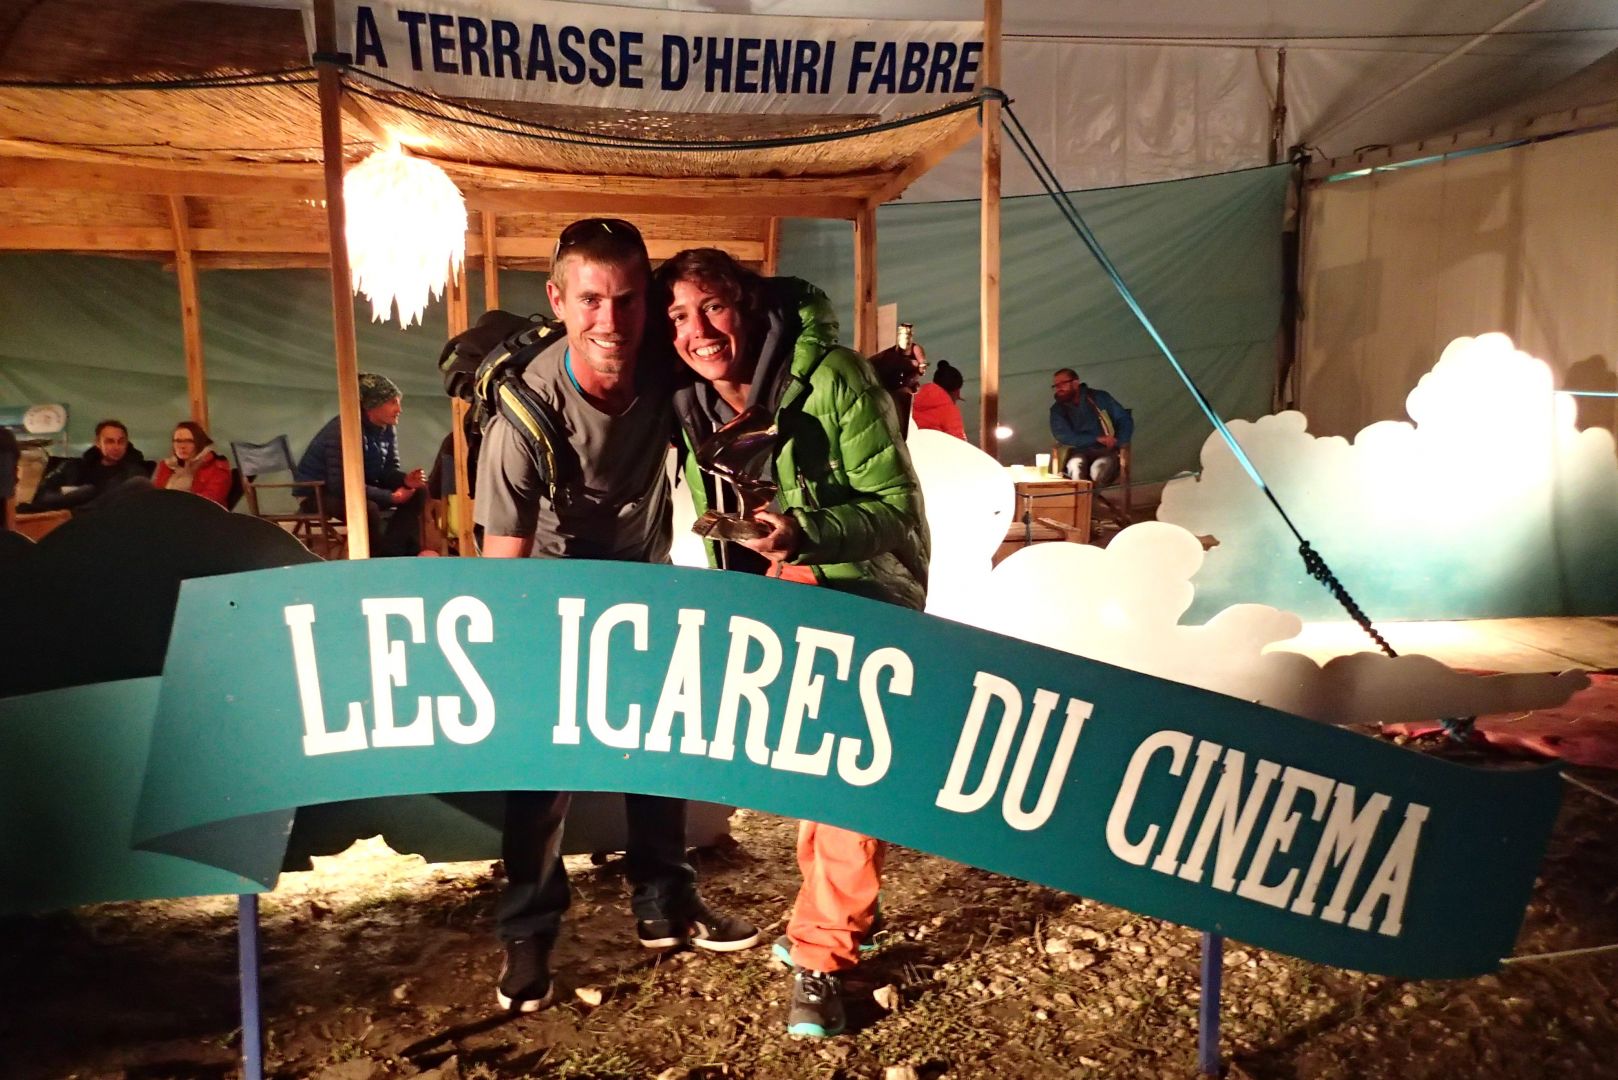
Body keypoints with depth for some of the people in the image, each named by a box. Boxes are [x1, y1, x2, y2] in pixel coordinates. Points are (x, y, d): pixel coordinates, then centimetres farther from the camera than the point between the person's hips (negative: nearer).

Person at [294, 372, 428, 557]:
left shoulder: (388, 428, -4)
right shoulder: (344, 431, -30)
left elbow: (388, 470, 2)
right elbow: (344, 486, -33)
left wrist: (406, 479, -22)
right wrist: (391, 497, -30)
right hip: (317, 492, -9)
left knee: (417, 492, -5)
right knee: (368, 509, -39)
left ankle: (393, 553, -10)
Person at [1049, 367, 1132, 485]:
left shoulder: (1100, 397, 4)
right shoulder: (1057, 409, 5)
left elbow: (1125, 420, 5)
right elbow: (1064, 436, -8)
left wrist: (1117, 443, -13)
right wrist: (1097, 439, -16)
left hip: (1105, 451, -1)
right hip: (1079, 452, 1)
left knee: (1098, 469, -35)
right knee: (1075, 465, -35)